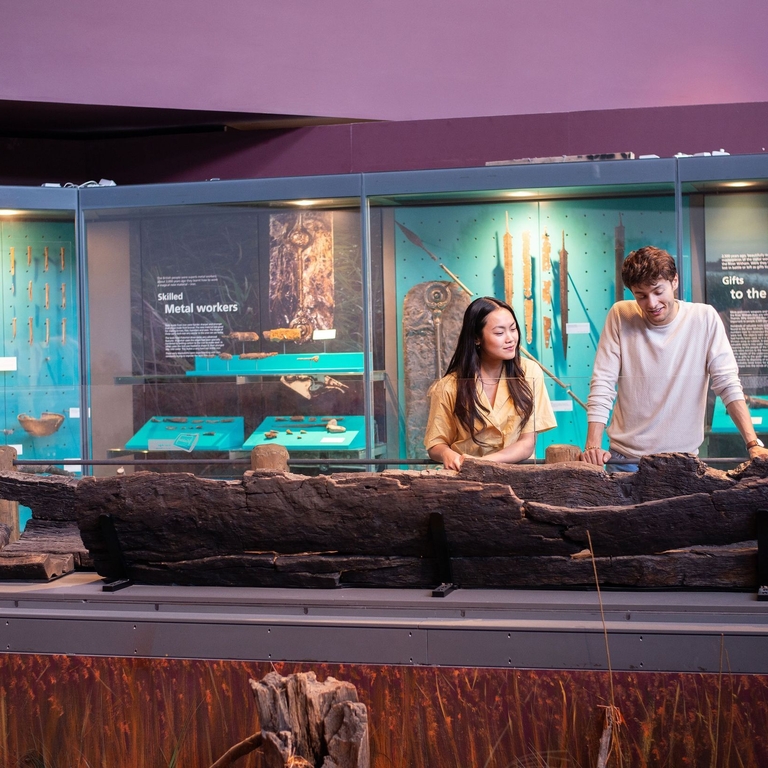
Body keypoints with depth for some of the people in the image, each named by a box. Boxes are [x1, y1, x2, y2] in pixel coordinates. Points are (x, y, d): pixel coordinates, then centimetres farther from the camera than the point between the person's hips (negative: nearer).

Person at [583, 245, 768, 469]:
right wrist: (593, 446, -17)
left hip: (683, 457, 0)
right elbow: (602, 384, -7)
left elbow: (728, 383, -6)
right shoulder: (620, 316, -4)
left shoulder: (705, 318, -4)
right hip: (625, 458, 0)